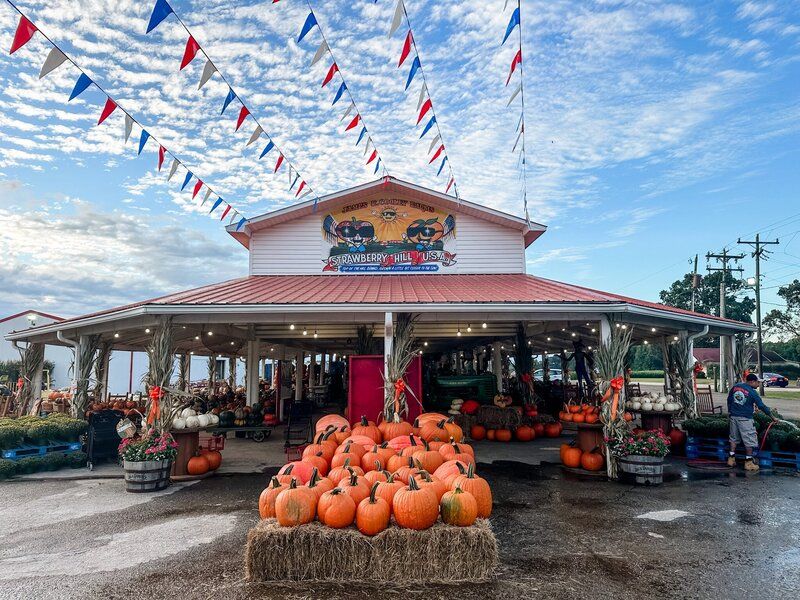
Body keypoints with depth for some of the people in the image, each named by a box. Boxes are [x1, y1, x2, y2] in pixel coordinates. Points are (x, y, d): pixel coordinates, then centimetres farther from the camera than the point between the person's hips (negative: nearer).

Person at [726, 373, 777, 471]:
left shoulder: (735, 387, 4)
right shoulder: (752, 392, -12)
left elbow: (729, 399, 13)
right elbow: (762, 406, -8)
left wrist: (729, 411, 25)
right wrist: (773, 417, 2)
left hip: (733, 416, 6)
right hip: (745, 419, -6)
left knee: (734, 438, 16)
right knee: (749, 441, 4)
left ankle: (731, 459, 19)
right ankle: (748, 462, 7)